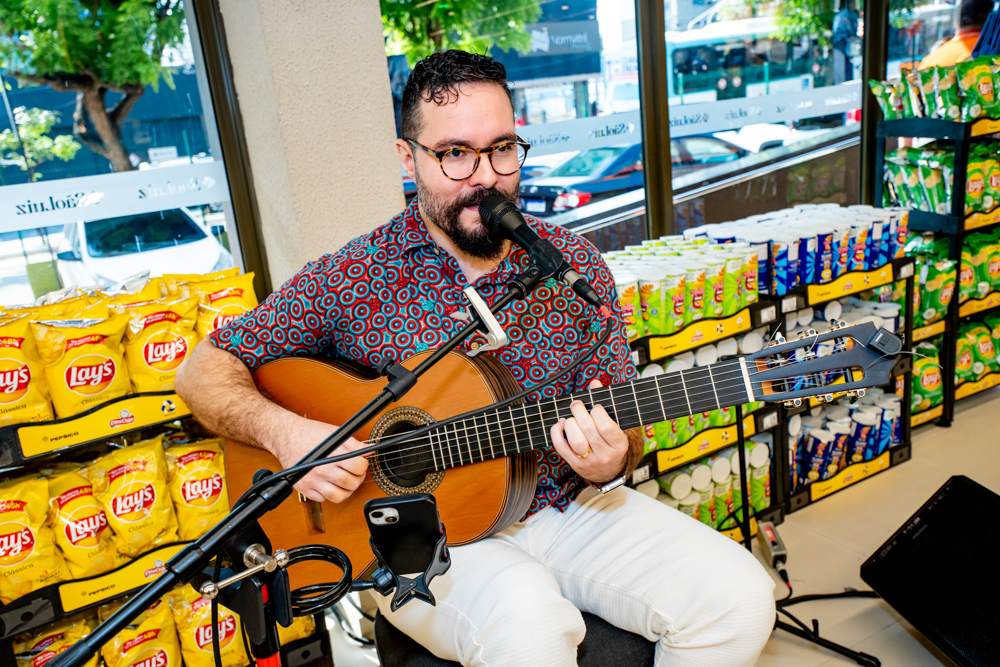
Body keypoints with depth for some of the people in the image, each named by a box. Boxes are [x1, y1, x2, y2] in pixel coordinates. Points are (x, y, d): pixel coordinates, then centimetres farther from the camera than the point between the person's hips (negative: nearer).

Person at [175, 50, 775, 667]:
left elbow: (623, 432, 4)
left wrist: (609, 459, -19)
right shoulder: (351, 279, -7)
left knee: (738, 597, -12)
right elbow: (203, 370, -1)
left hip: (565, 507, 4)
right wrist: (284, 431, -20)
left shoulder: (574, 266, 0)